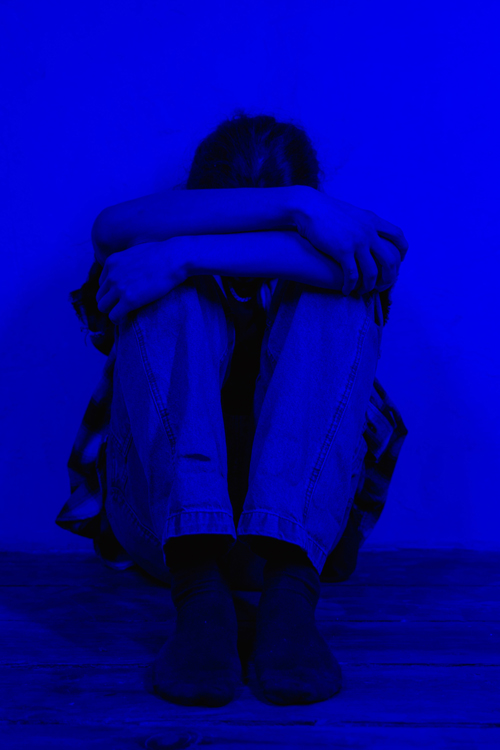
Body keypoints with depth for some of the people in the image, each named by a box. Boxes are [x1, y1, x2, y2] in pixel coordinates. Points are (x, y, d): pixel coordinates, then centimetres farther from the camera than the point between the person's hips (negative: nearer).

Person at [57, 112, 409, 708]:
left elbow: (382, 255, -16)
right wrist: (292, 204, -22)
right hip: (166, 519, 0)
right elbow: (112, 226, -15)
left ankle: (290, 586, -35)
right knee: (169, 298, -18)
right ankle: (198, 585, -36)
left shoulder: (341, 249, 10)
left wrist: (186, 256, -24)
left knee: (338, 305, -18)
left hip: (303, 520, 0)